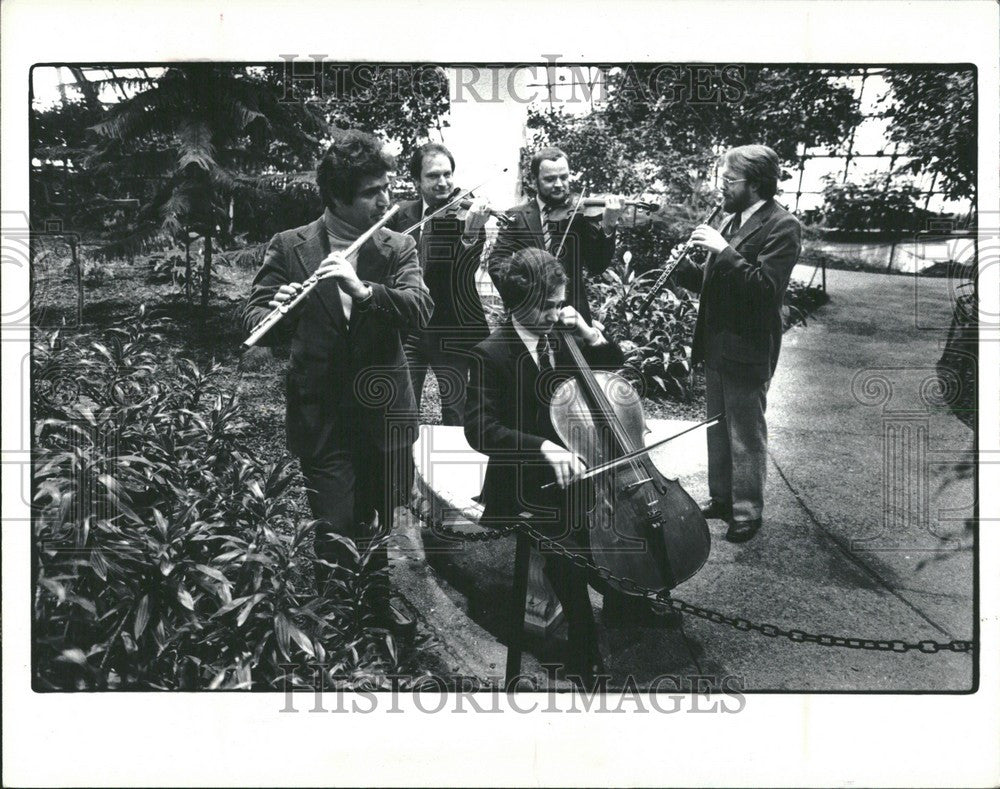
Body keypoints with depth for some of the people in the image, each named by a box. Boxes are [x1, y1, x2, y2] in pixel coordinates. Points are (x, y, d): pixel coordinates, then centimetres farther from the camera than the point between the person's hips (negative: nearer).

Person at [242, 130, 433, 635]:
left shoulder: (398, 249, 3)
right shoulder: (289, 248, -2)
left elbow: (419, 310, -12)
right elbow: (254, 316, -4)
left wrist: (364, 290, -29)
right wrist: (275, 315, -28)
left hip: (383, 410, 3)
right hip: (321, 414, -2)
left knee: (377, 521, 16)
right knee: (336, 528, -6)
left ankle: (376, 598, 41)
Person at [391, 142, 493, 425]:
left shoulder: (466, 212, -6)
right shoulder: (403, 214, 5)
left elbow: (465, 271, -20)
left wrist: (472, 230, -38)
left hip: (452, 331, -3)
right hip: (408, 327, 3)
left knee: (456, 414, 5)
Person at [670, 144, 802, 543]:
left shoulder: (782, 226, -14)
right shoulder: (732, 221, 12)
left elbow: (766, 287, -25)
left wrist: (725, 250, -27)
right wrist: (685, 267, -3)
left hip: (746, 351, -8)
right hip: (716, 346, 8)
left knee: (746, 435, 3)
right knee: (718, 429, 18)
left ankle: (748, 513, 16)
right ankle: (721, 499, 32)